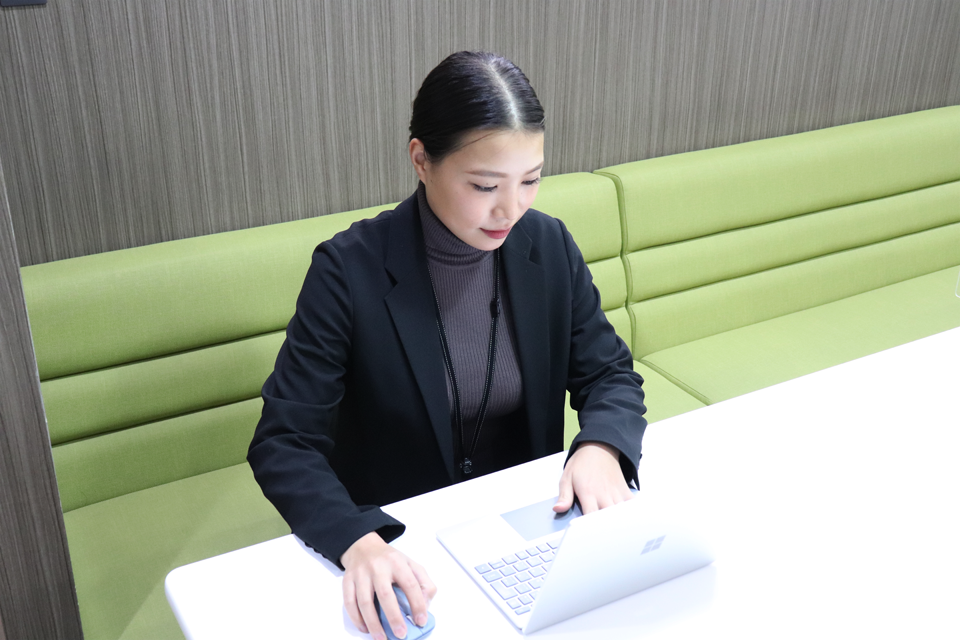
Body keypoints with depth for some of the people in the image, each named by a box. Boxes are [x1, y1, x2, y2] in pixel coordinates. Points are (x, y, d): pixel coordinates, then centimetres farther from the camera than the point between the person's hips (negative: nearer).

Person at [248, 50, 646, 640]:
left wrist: (601, 446, -19)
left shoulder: (549, 246, -4)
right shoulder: (350, 269, -16)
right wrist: (357, 542, -34)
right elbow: (284, 442, -16)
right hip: (394, 542, -2)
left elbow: (610, 374, 3)